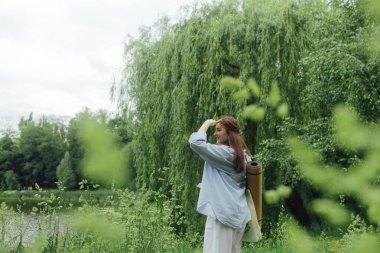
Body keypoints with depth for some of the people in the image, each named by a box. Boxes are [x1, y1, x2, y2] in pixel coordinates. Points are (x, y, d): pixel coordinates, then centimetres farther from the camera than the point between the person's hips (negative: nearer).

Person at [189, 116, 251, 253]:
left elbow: (195, 142, -17)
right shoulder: (243, 155, 14)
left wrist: (207, 123, -3)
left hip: (222, 213, -9)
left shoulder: (225, 153, -13)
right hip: (239, 214, 9)